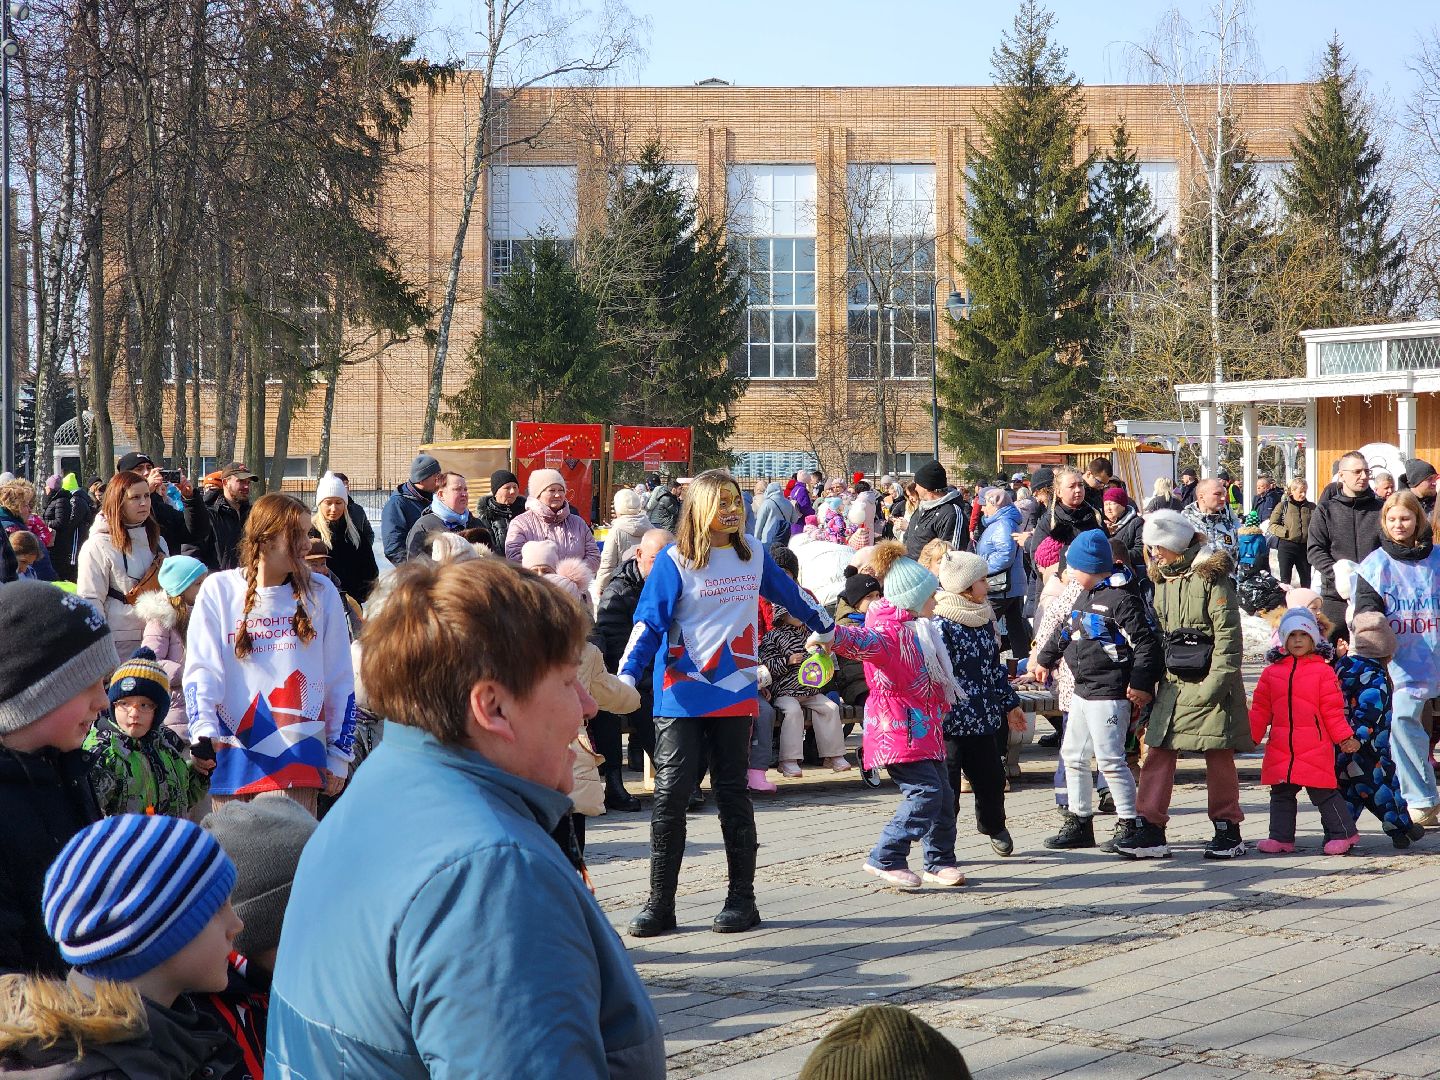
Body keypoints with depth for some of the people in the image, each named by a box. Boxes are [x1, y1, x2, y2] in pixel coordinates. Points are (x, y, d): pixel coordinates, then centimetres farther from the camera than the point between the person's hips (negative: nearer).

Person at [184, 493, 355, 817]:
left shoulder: (321, 593, 7)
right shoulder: (218, 590, 3)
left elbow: (340, 681, 12)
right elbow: (201, 668, -3)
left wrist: (339, 754, 11)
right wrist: (204, 729, -20)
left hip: (299, 758, 0)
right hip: (231, 757, 0)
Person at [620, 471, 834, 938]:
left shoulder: (753, 554, 6)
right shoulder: (675, 561, -6)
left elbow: (789, 594, 23)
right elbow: (649, 623, -11)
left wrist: (827, 627, 35)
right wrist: (627, 676, -23)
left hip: (734, 693, 3)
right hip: (681, 695, -3)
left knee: (733, 794, 8)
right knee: (670, 794, -5)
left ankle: (742, 899, 15)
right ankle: (660, 903, 2)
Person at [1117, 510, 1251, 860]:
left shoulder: (1211, 576, -9)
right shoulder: (1162, 579, 14)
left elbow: (1228, 634, -13)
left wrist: (1216, 682, -19)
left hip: (1207, 682, -7)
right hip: (1172, 681, 7)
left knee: (1218, 756, 2)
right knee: (1158, 752, 0)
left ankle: (1228, 831, 12)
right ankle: (1150, 830, 0)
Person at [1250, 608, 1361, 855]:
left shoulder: (1323, 672, 0)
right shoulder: (1272, 673, 10)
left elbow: (1333, 711, 0)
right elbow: (1260, 710, 11)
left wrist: (1344, 738, -5)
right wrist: (1249, 735, 4)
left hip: (1315, 748, -4)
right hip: (1280, 749, 4)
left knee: (1323, 793, -2)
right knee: (1281, 794, 10)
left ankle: (1343, 833, 10)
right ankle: (1281, 837, 20)